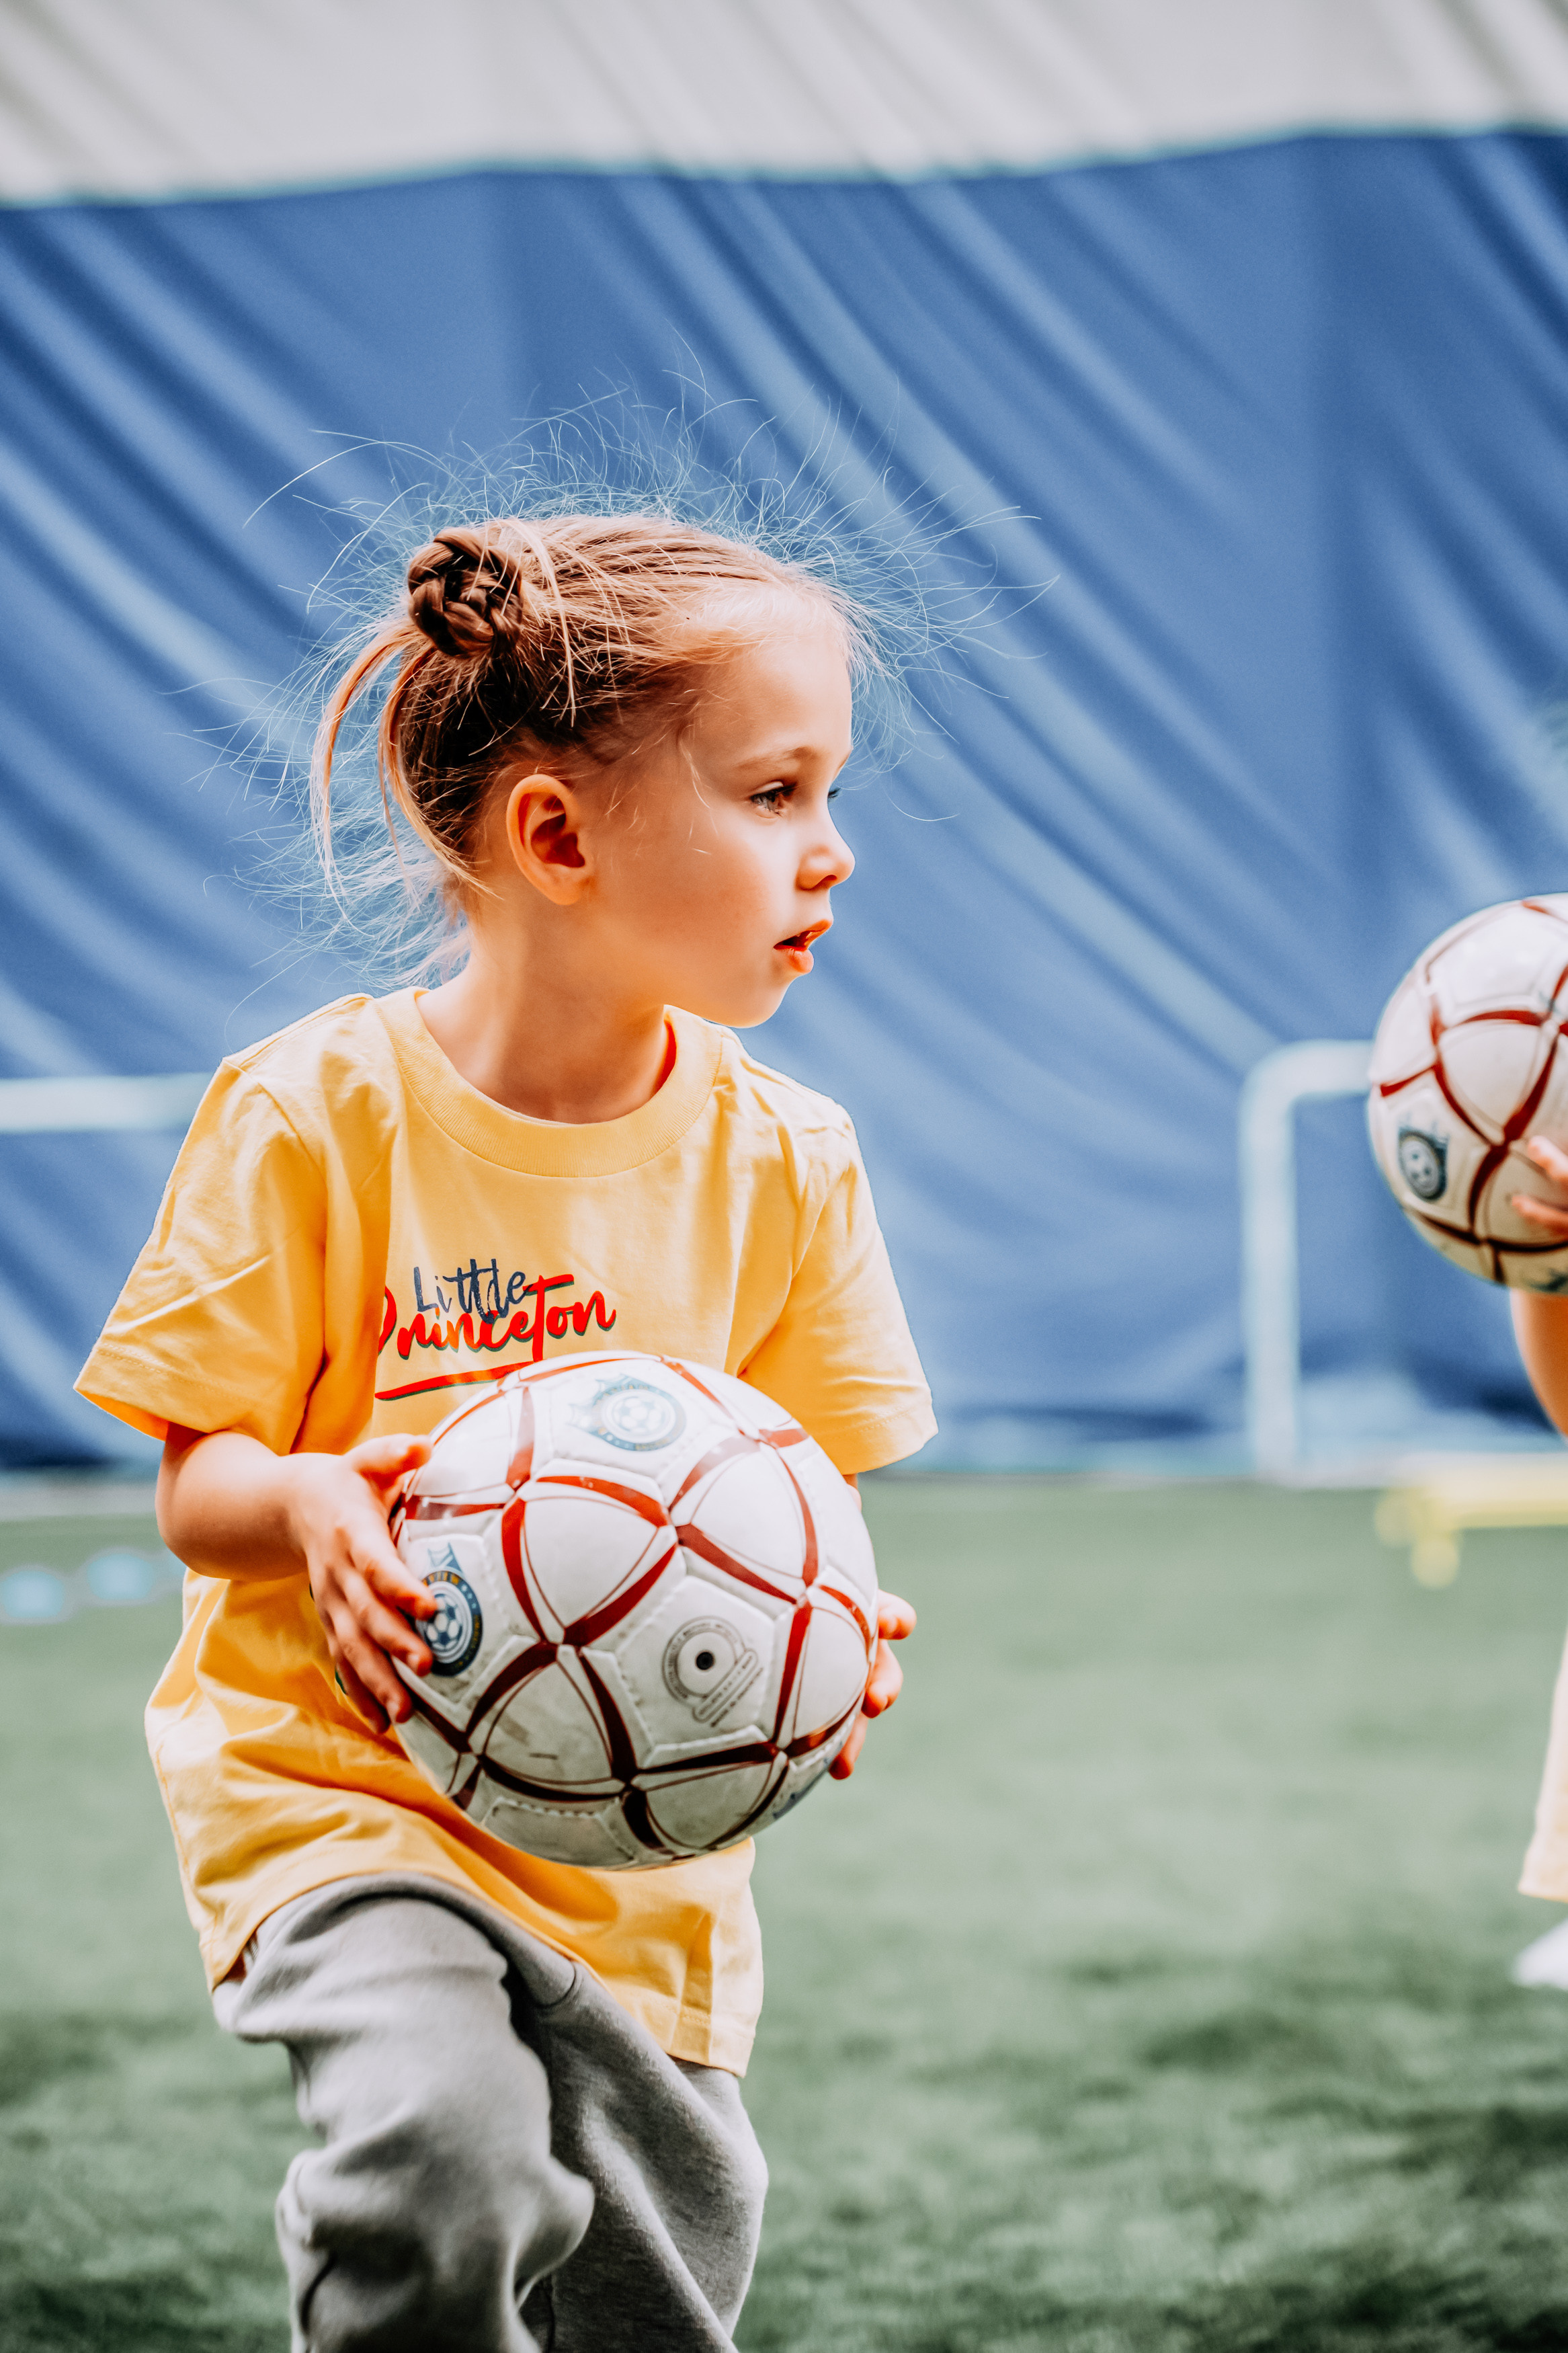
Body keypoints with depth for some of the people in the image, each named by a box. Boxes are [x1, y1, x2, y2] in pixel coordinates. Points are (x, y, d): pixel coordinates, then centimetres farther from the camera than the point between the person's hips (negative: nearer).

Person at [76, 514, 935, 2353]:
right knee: (442, 2155, -31)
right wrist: (309, 1505, -31)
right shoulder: (320, 1116, -13)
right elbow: (194, 1487, -8)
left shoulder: (781, 1156, -2)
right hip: (340, 1776, -4)